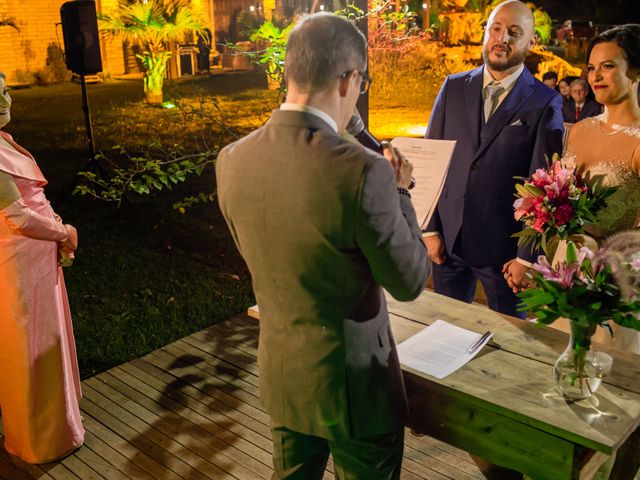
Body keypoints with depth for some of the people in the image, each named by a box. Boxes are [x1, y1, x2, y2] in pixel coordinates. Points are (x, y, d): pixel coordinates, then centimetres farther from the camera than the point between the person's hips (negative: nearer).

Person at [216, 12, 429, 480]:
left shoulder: (232, 160, -10)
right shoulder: (364, 170, -27)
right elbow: (410, 282, -15)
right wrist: (399, 191, -2)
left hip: (279, 371, 5)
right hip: (353, 379, -5)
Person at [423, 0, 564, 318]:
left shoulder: (545, 103, -7)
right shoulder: (454, 87, 3)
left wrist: (527, 256, -9)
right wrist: (430, 229, -1)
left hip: (504, 245, -2)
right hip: (447, 238, 3)